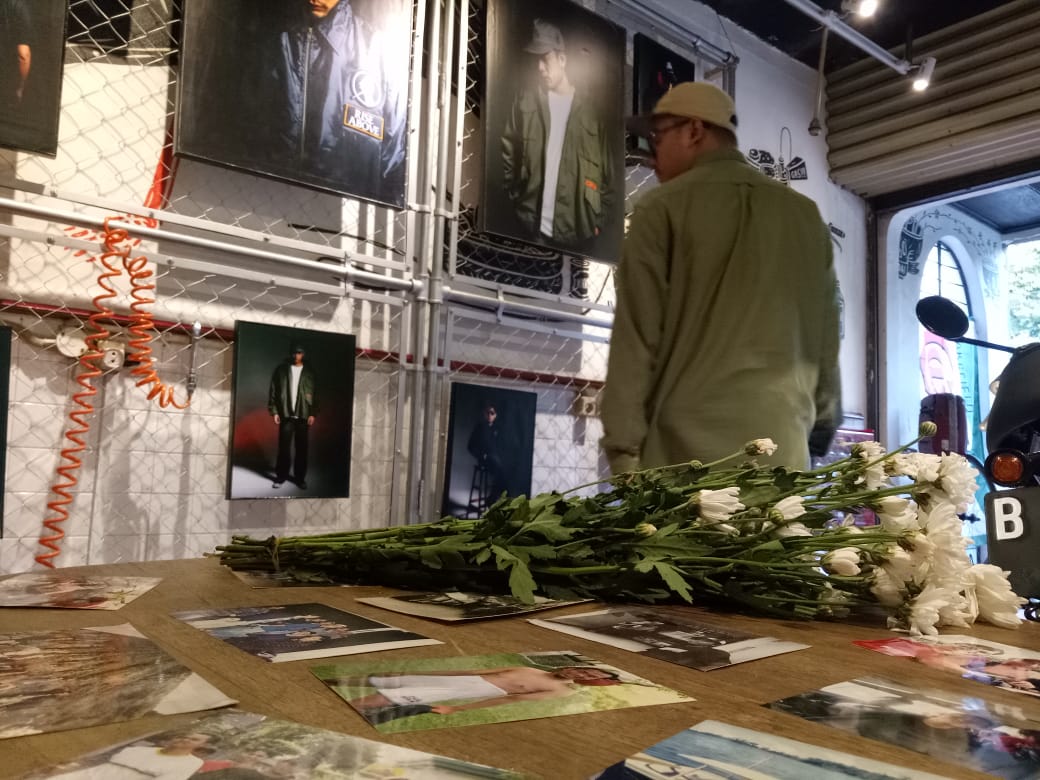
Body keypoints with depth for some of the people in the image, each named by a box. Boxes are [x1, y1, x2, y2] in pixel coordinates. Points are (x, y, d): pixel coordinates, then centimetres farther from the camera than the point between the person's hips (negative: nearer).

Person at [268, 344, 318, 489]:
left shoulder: (309, 373, 5)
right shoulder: (281, 370, 4)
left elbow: (315, 394, 4)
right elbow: (273, 391, 3)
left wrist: (313, 413, -3)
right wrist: (274, 411, -3)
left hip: (303, 416, 0)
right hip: (286, 415, 0)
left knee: (301, 448, 4)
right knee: (284, 447, 1)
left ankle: (300, 477, 12)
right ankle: (281, 476, 9)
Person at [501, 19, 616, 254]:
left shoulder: (589, 109, 1)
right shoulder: (526, 101, 2)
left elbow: (607, 173, 3)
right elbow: (508, 153, 6)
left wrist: (599, 220, -2)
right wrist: (517, 199, 0)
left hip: (577, 233, 0)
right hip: (533, 228, 0)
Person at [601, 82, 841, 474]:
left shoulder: (663, 207, 0)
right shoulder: (805, 213, 15)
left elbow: (636, 334, -6)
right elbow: (826, 336, 16)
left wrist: (623, 448, -3)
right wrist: (823, 426, 25)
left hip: (685, 444, -4)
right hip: (782, 445, 5)